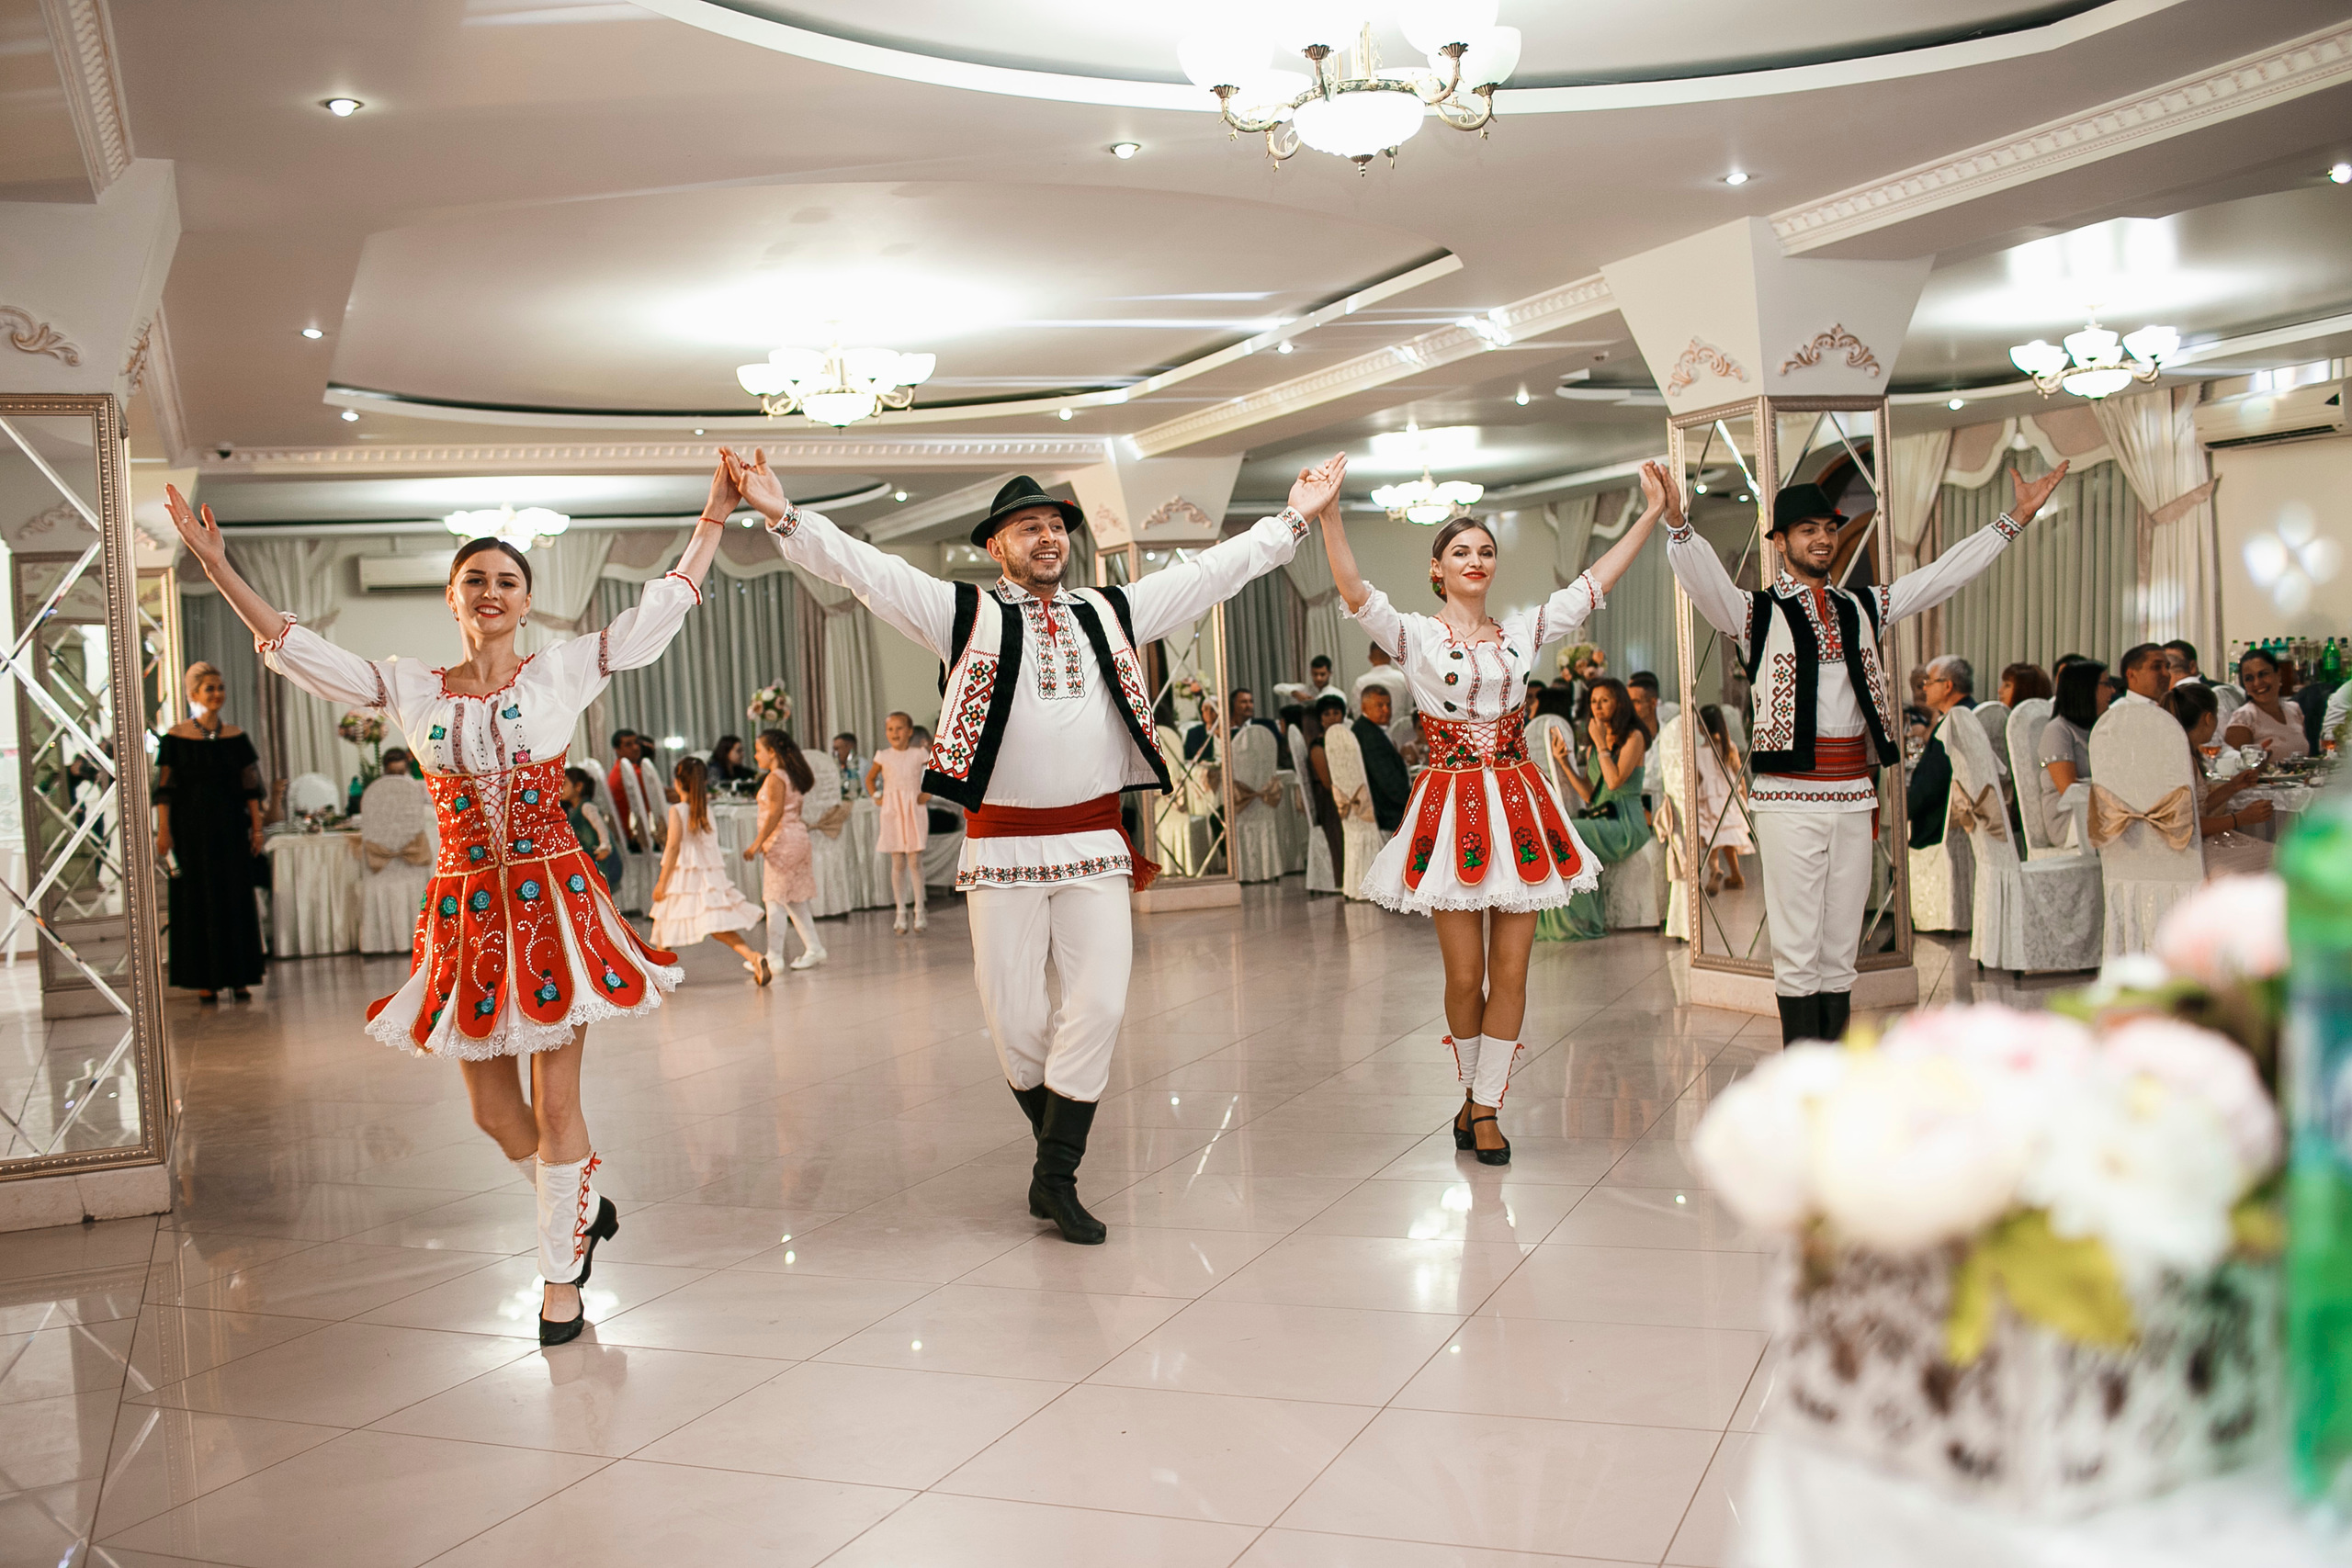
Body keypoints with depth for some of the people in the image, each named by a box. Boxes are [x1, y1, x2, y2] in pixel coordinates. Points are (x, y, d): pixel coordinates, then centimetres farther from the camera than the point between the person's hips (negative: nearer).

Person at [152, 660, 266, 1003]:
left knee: (237, 898, 2)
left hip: (231, 827, 3)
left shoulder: (236, 737, 7)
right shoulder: (175, 737, -1)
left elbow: (251, 787, 8)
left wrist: (257, 827, 2)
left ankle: (238, 977, 8)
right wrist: (163, 831, -10)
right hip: (192, 829, -3)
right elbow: (164, 790, -3)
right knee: (198, 899, 1)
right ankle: (205, 981, 5)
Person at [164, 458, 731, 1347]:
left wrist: (715, 518, 4)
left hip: (553, 897, -3)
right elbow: (294, 648, 9)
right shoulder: (411, 690, 7)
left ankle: (560, 1270, 17)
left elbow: (664, 607, 4)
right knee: (493, 1112, 9)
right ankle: (585, 1209, 36)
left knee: (554, 1102, 0)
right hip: (467, 908, 3)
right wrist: (217, 568, 4)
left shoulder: (564, 673, 2)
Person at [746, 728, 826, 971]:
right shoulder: (792, 776, 13)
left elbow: (775, 814, -19)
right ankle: (813, 949, 14)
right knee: (794, 901, 14)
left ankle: (774, 957, -1)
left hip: (781, 841, -9)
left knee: (776, 901, -4)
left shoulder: (775, 778, -13)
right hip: (798, 838, 9)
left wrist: (757, 844, -17)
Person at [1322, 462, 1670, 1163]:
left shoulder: (1522, 631, 12)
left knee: (1510, 970, 1)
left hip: (1518, 807, 3)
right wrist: (1328, 515, -28)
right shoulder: (1415, 636, 0)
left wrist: (1653, 512, 9)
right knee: (1464, 975, 0)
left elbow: (1595, 582, 13)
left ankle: (1485, 1107, 11)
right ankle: (1472, 1091, 24)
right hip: (1451, 809, -3)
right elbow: (1355, 593, -15)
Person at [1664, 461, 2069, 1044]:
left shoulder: (1862, 608, 16)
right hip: (1788, 795, -5)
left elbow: (1945, 574, 19)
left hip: (1853, 793, 5)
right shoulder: (1757, 612, 1)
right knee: (1797, 944, -4)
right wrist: (1677, 523, -36)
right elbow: (1702, 578, -17)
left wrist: (2016, 517, 16)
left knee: (1842, 944, 10)